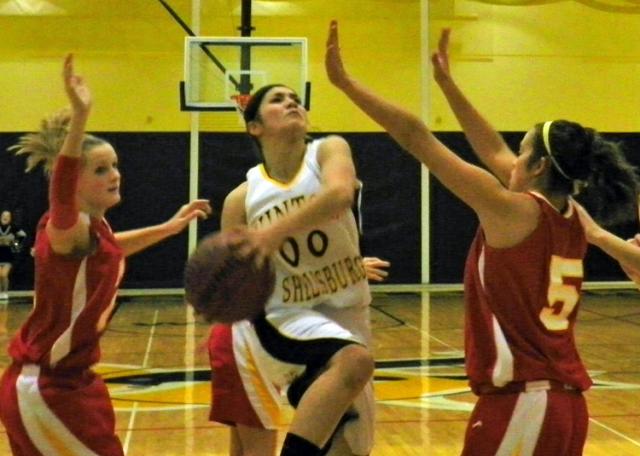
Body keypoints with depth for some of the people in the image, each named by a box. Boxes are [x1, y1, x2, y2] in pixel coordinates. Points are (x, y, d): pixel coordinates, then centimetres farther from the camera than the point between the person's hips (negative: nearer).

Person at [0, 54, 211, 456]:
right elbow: (60, 197, -47)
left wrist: (171, 227, 28)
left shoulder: (92, 228, 5)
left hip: (59, 384, 10)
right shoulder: (68, 228, -22)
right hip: (43, 390, -10)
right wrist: (80, 117, -60)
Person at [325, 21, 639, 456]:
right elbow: (494, 151, 21)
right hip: (567, 403, 8)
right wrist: (447, 82, 26)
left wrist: (344, 81, -6)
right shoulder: (570, 219, 9)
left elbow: (415, 136, -11)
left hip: (522, 404, -8)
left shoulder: (512, 211, -12)